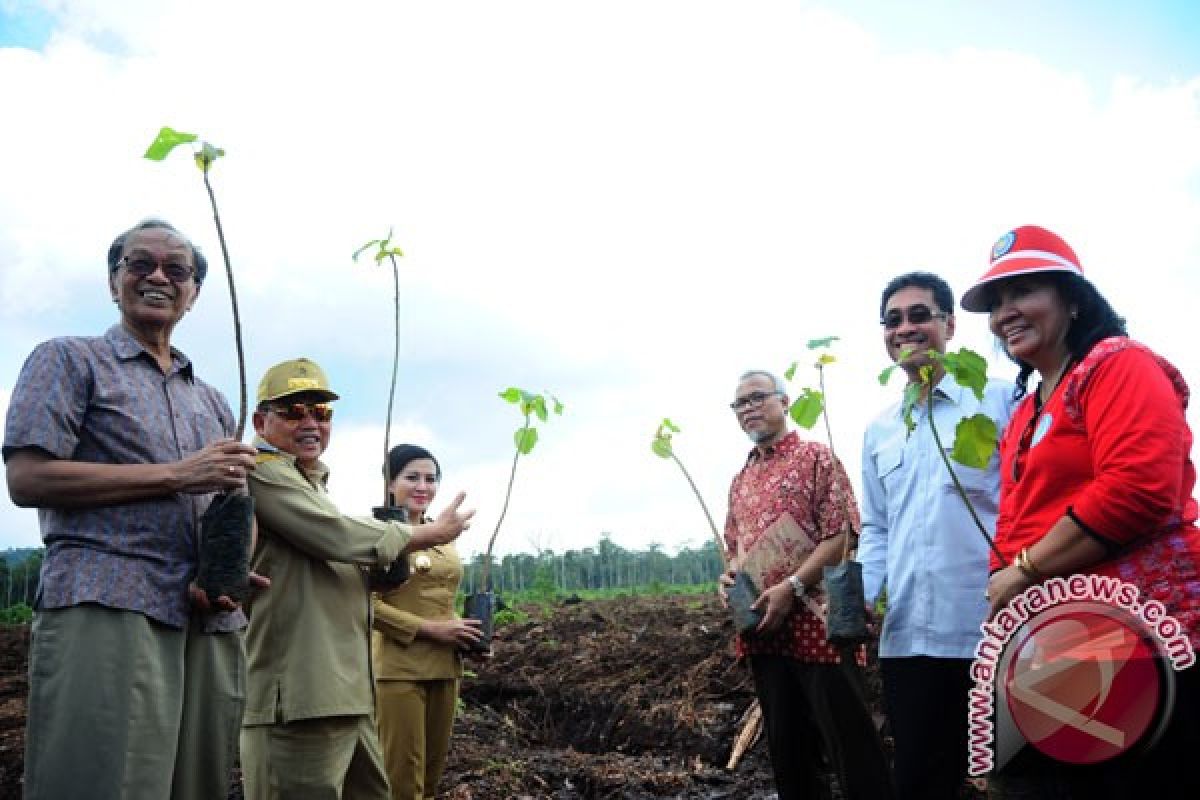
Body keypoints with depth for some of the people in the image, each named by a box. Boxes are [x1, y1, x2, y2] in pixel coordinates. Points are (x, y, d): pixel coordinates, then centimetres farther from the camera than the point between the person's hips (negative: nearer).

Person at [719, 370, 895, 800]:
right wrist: (729, 576, 3)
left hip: (817, 623, -7)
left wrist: (791, 587, -19)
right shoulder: (740, 480, 18)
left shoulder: (816, 457, -2)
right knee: (787, 748, 13)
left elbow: (842, 533, -11)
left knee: (848, 743, -2)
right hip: (762, 630, 7)